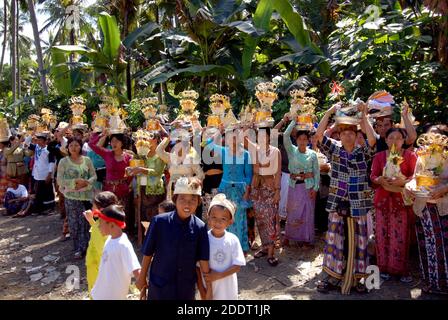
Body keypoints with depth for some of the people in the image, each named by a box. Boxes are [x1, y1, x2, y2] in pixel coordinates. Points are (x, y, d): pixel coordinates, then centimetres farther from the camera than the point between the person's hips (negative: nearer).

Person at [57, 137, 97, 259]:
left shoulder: (87, 160, 5)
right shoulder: (63, 161, -1)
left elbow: (94, 176, 6)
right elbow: (60, 180, -5)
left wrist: (86, 182, -13)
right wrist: (75, 182, -17)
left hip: (87, 195, 2)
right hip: (71, 196, -1)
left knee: (86, 222, 3)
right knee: (74, 223, 3)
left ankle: (83, 247, 18)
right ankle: (78, 248, 18)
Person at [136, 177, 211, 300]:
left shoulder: (200, 227, -12)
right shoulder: (159, 221, -16)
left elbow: (203, 260, -6)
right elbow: (148, 253, -4)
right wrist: (142, 278, 5)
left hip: (187, 288, 2)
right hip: (159, 285, -1)